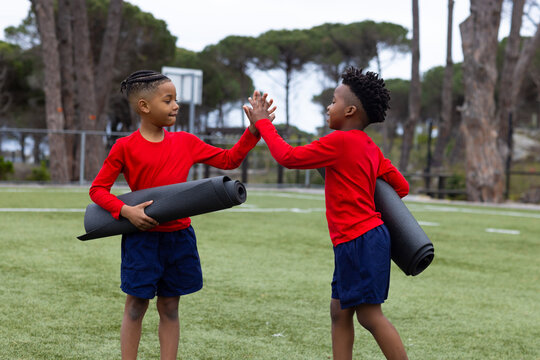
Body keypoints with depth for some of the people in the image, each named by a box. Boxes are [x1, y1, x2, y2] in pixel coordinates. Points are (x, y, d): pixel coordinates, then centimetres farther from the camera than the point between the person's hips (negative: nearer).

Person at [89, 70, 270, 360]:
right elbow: (98, 189, -3)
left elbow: (229, 160, 11)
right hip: (142, 238, -4)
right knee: (135, 306, 4)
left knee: (169, 308, 9)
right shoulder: (126, 147, -7)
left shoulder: (185, 142, 6)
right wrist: (126, 211, -18)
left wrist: (253, 130, 1)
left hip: (178, 237, 4)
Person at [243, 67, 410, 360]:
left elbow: (289, 157, -12)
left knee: (370, 314, -6)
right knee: (339, 312, 13)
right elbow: (401, 187, 18)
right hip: (355, 243, 10)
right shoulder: (369, 147, 13)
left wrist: (262, 123, -2)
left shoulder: (339, 141, -14)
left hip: (360, 241, -10)